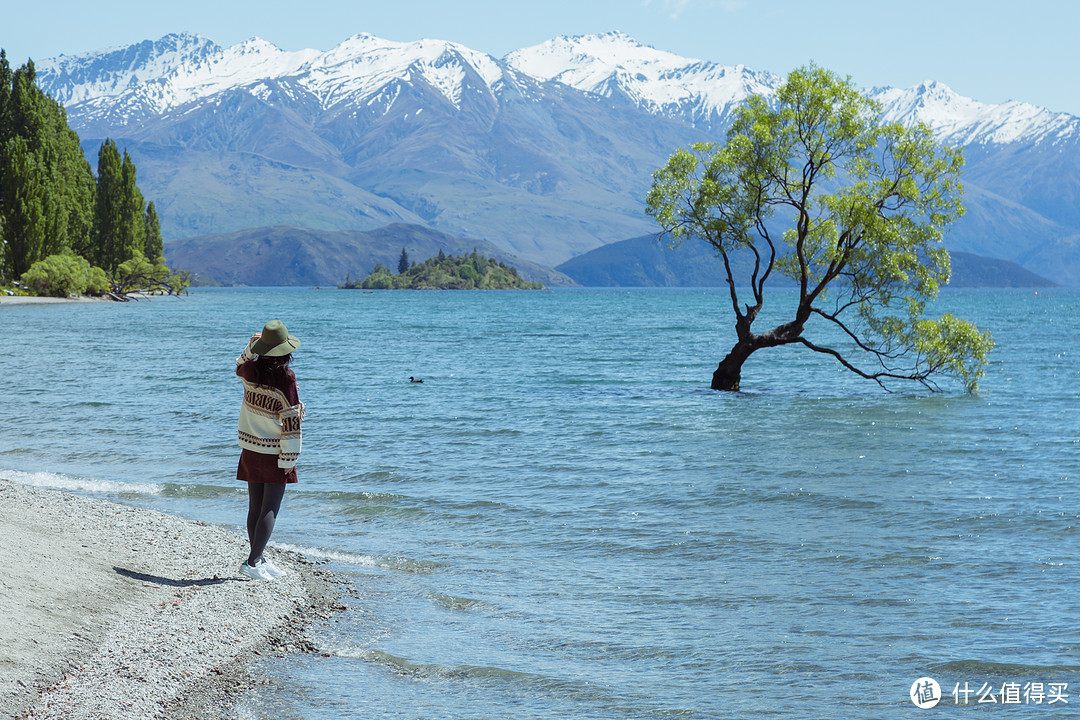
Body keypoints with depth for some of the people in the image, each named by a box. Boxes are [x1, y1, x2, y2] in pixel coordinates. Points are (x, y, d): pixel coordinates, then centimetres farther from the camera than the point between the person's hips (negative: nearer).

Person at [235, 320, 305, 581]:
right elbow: (291, 422, -16)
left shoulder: (250, 371, -3)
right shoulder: (286, 378, -18)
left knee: (255, 508, 12)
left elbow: (240, 365, 27)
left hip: (251, 450, 6)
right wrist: (288, 459, -11)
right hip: (275, 452, -6)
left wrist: (250, 347, 23)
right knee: (270, 509, -3)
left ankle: (259, 559, 20)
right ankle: (253, 561, -11)